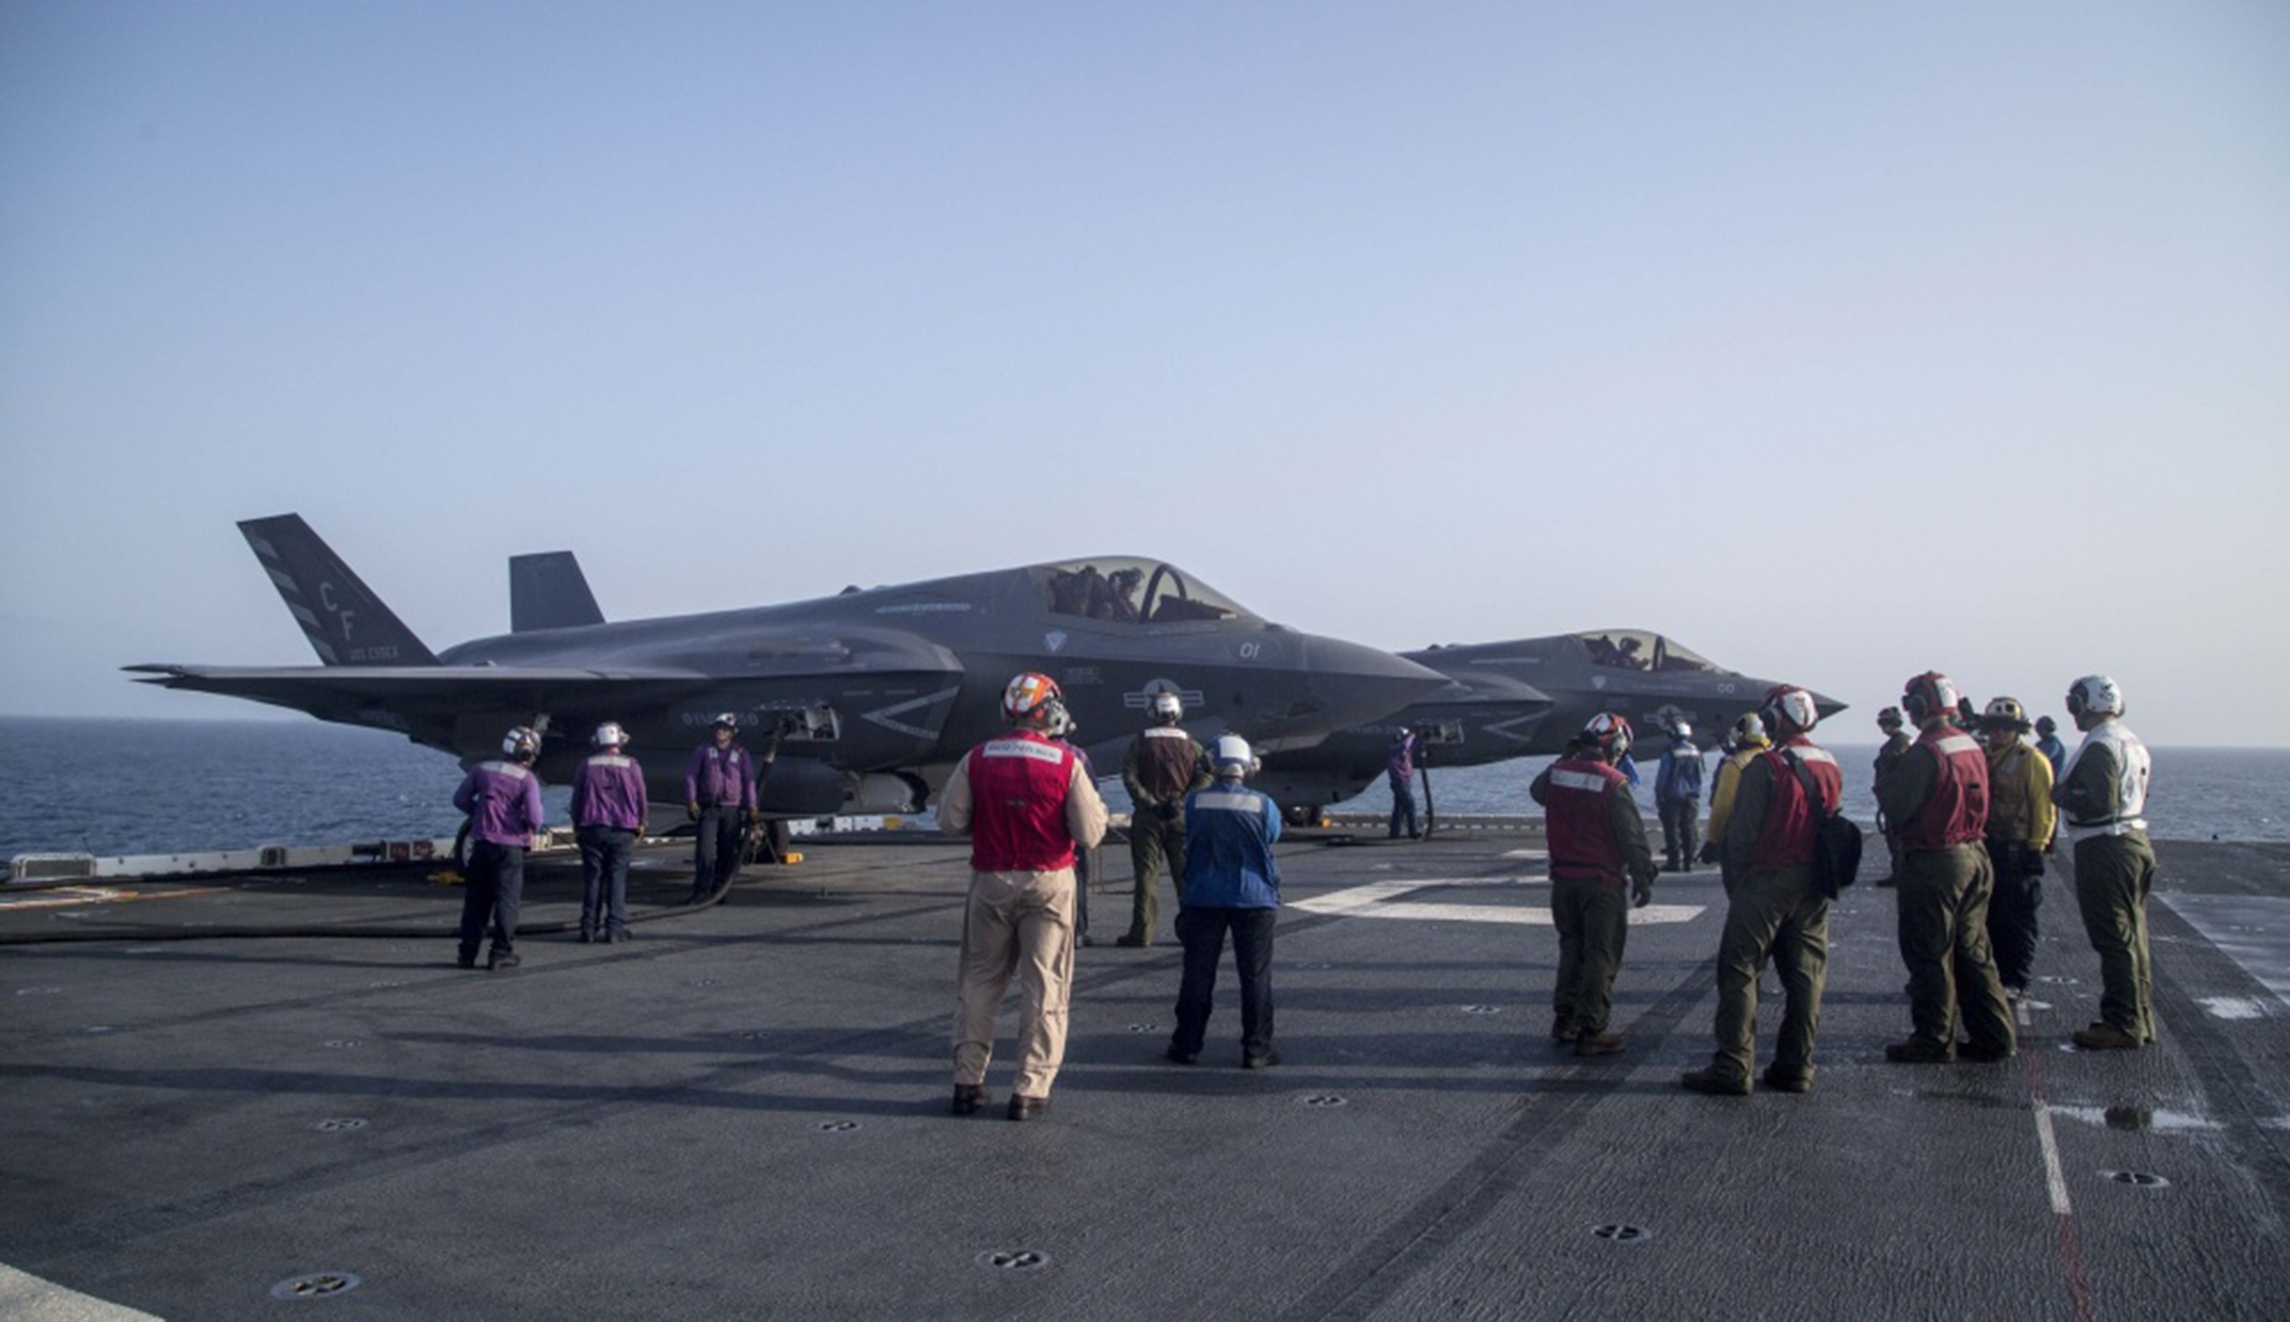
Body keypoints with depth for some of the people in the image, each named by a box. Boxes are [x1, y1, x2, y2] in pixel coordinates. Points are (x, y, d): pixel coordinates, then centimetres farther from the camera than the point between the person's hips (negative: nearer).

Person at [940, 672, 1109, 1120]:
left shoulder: (976, 760, -4)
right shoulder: (1067, 764, -9)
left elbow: (950, 821, 0)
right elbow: (1090, 833, -7)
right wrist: (1093, 794, 10)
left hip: (991, 882, 2)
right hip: (1048, 883, -2)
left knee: (979, 982, 14)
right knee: (1045, 987, 6)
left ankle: (968, 1082, 17)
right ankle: (1030, 1089, 6)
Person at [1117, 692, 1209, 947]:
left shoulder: (1141, 741, -1)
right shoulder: (1190, 743, 3)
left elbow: (1129, 777, -9)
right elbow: (1205, 777, -5)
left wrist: (1150, 802, -10)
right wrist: (1182, 802, -8)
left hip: (1147, 816, -1)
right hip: (1182, 817, 1)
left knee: (1147, 875, 1)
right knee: (1186, 874, 8)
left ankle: (1142, 932, 0)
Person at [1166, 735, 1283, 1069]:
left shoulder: (1195, 802, -6)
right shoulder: (1262, 804, -8)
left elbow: (1190, 846, 6)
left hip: (1203, 899, 1)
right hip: (1254, 899, -1)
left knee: (1198, 973, 9)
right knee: (1255, 975, 6)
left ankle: (1187, 1044, 15)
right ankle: (1256, 1050, 8)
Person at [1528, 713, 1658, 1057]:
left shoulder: (1556, 773, 0)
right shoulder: (1613, 784, -16)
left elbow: (1537, 790, 25)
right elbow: (1633, 837, -14)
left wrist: (1569, 757, 23)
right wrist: (1644, 879, -4)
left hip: (1563, 879, 6)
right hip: (1602, 881, -6)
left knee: (1571, 948, 20)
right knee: (1601, 956, 3)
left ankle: (1564, 1020, 26)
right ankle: (1590, 1032, 4)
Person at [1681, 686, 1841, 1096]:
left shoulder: (1766, 765, -14)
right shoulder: (1830, 766, 7)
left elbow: (1742, 831, -13)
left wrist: (1738, 873, 1)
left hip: (1767, 879, -7)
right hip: (1814, 887, 7)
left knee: (1739, 970, -3)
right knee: (1805, 974, 11)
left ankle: (1732, 1068, -5)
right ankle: (1796, 1067, 15)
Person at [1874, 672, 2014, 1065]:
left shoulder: (1925, 751, -18)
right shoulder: (1972, 746, 8)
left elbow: (1896, 808, -17)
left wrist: (1884, 782, 3)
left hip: (1934, 863, -8)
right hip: (1975, 856, 8)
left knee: (1929, 955, 1)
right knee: (1973, 951, 15)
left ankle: (1935, 1041, 7)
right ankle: (1993, 1037, 19)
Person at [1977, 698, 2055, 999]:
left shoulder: (2032, 760, -8)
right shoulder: (1984, 757, 13)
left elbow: (2044, 808, -11)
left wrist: (2035, 847, -15)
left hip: (2018, 852, -7)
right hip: (1988, 848, 7)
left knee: (2017, 919, -1)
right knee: (1992, 916, 13)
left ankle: (2016, 982, 6)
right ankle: (1996, 974, 23)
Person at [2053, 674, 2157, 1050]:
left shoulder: (2100, 745, -17)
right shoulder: (2132, 742, 15)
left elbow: (2099, 803, -25)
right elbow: (2137, 796, 19)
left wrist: (2060, 795, -9)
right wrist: (2071, 794, 17)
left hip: (2106, 850, -10)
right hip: (2135, 841, 10)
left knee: (2114, 939, -6)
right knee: (2132, 937, 15)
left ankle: (2122, 1024, -3)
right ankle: (2141, 1019, 22)